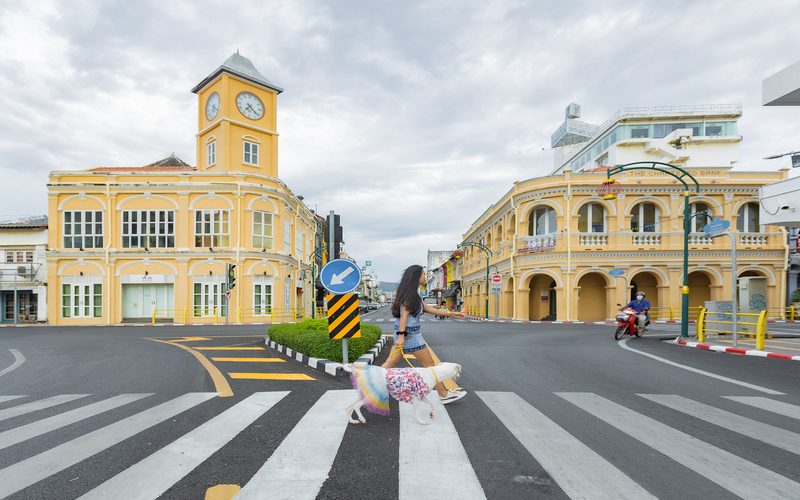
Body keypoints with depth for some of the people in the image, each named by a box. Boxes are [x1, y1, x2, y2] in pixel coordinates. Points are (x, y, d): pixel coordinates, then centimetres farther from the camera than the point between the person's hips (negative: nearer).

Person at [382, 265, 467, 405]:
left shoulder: (415, 293, 16)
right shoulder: (409, 292, -12)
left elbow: (427, 308, 17)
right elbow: (404, 315, -19)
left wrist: (450, 313, 17)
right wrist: (401, 335, -25)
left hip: (404, 332, 9)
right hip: (409, 333, -9)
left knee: (390, 364, 10)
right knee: (429, 364, 2)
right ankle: (444, 395, 12)